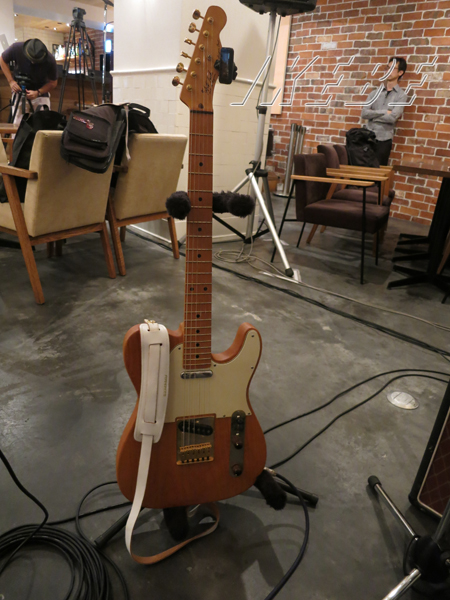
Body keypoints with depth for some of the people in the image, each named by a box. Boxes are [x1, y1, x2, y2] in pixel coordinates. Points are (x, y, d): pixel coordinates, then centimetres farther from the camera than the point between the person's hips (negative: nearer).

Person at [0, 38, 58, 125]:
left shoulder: (50, 60, -25)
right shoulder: (17, 48, -22)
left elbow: (53, 83, -12)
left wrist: (38, 92, -26)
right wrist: (11, 81, -17)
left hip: (41, 90, -1)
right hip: (19, 88, 1)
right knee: (18, 123, -2)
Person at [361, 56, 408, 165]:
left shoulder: (401, 95, 0)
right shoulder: (375, 92, 11)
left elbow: (392, 118, -14)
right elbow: (364, 113, -2)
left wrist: (372, 114, -4)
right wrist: (384, 112, -9)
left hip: (383, 141, -3)